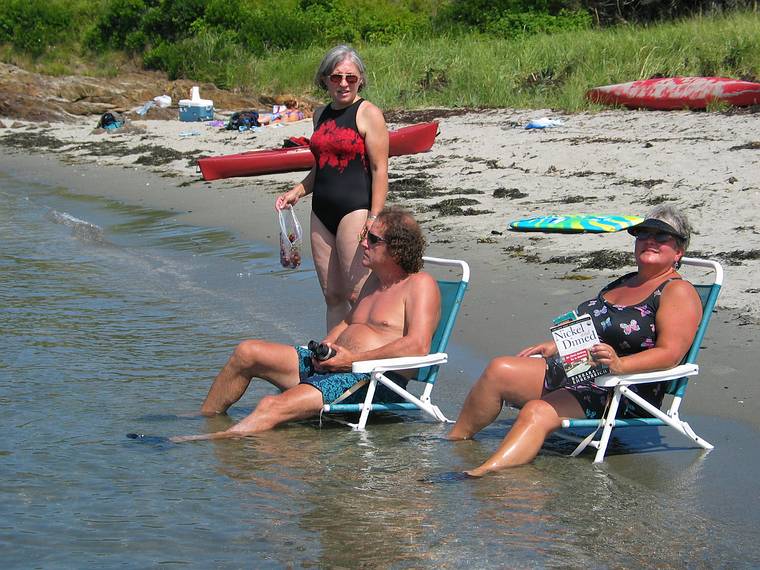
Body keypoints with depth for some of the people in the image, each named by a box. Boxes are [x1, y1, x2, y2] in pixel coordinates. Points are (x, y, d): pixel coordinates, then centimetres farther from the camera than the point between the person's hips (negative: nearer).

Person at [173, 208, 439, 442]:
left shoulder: (420, 284, -8)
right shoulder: (375, 279, 22)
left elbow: (418, 346, -21)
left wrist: (352, 358, -20)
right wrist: (325, 347, 6)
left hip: (372, 379, -9)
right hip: (331, 365, 9)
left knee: (273, 406, -28)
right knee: (247, 352, 2)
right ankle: (205, 419, 14)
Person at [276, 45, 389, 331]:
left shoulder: (368, 114, -6)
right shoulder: (321, 115, 16)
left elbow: (379, 169, -10)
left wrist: (374, 217, -18)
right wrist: (296, 192, 12)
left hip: (355, 210, -7)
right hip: (322, 211, 7)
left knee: (358, 296, -10)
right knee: (332, 296, 9)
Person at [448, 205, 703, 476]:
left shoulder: (678, 291, -4)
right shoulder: (623, 283, 22)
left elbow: (670, 353, -18)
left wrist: (619, 364, -32)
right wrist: (555, 346, 16)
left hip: (623, 395, -9)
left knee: (538, 412, -32)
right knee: (499, 370, -8)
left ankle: (485, 473, -50)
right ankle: (452, 443, 0)